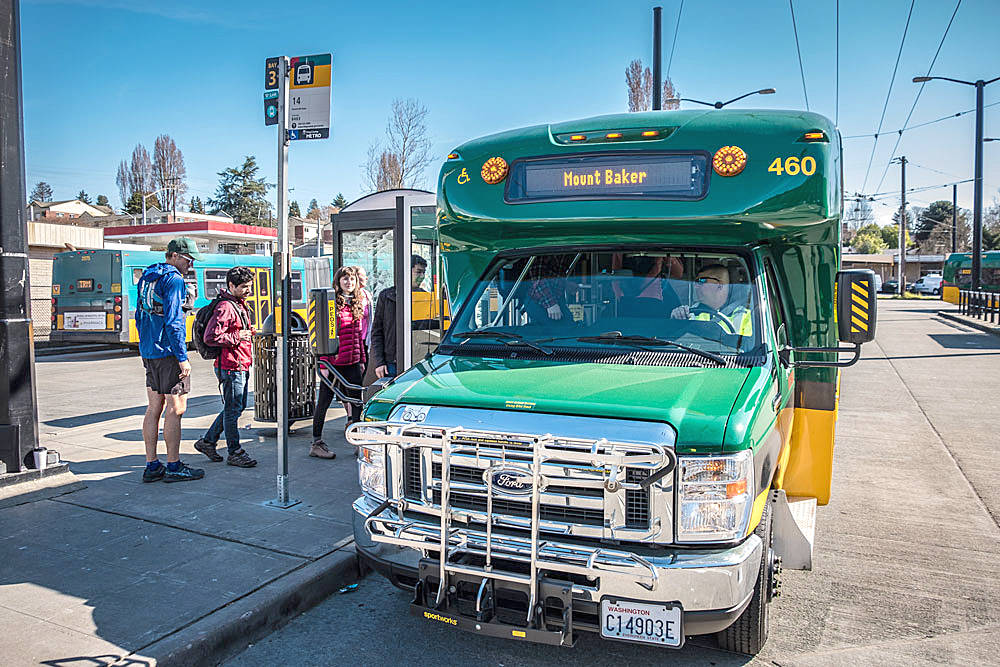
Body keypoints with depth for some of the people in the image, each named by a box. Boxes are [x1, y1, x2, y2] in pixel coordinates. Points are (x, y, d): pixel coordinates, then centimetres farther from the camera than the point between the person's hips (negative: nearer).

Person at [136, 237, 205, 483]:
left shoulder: (146, 277, 16)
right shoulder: (173, 280, -13)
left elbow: (140, 315, 21)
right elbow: (172, 321, -19)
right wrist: (182, 358, -17)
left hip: (149, 352, 9)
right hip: (168, 352, -9)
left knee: (154, 408, 11)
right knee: (176, 409, -2)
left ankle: (152, 466, 15)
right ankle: (173, 467, 3)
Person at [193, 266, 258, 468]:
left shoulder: (240, 306, 16)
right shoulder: (225, 307, -16)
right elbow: (211, 337, -23)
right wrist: (237, 337, -19)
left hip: (241, 366, 10)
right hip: (231, 366, -10)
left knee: (238, 406, 17)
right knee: (233, 409, -1)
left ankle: (207, 441, 28)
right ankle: (234, 453, 10)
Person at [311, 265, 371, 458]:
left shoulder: (357, 303, 12)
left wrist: (362, 359, 16)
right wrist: (324, 363, -15)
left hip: (352, 362, 6)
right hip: (333, 362, -6)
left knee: (356, 400, 7)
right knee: (324, 401, 5)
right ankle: (316, 443, 16)